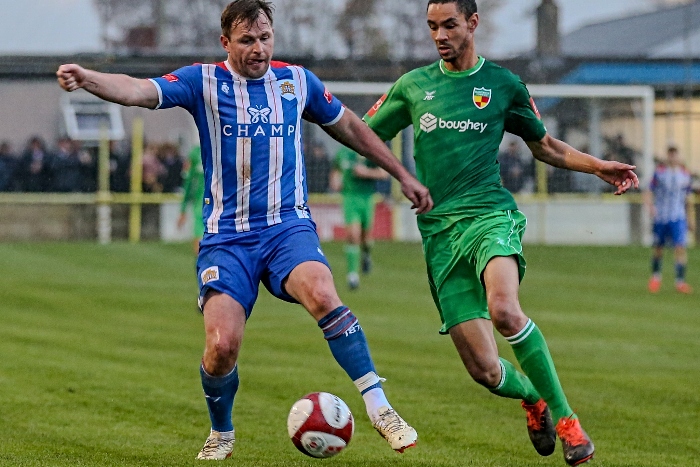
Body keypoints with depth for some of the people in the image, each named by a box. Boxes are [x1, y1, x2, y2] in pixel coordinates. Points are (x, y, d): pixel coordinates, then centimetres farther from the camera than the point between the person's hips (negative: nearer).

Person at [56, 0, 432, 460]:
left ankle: (380, 409, -24)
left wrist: (404, 176, 26)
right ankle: (221, 435, 15)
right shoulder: (204, 81, 0)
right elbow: (140, 91, -17)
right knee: (222, 344, -16)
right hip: (227, 236, -1)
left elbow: (350, 128, 23)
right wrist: (87, 78, -36)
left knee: (321, 293, -31)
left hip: (289, 225, 1)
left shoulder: (298, 81, 8)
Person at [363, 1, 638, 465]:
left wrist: (597, 166, 9)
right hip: (439, 231, 2)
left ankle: (564, 417, -20)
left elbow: (544, 145, 22)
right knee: (484, 370, -8)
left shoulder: (503, 84, 10)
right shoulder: (413, 85, 12)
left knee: (504, 309, -35)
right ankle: (533, 397, 28)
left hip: (490, 215, -2)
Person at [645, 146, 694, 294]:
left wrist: (690, 219, 22)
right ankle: (655, 276, 33)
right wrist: (650, 206, -21)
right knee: (657, 247, 9)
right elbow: (649, 192, -1)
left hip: (678, 218, 1)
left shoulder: (685, 174, 7)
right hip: (660, 217, -1)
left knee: (680, 247, -15)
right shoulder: (659, 172, 0)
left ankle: (680, 281, -13)